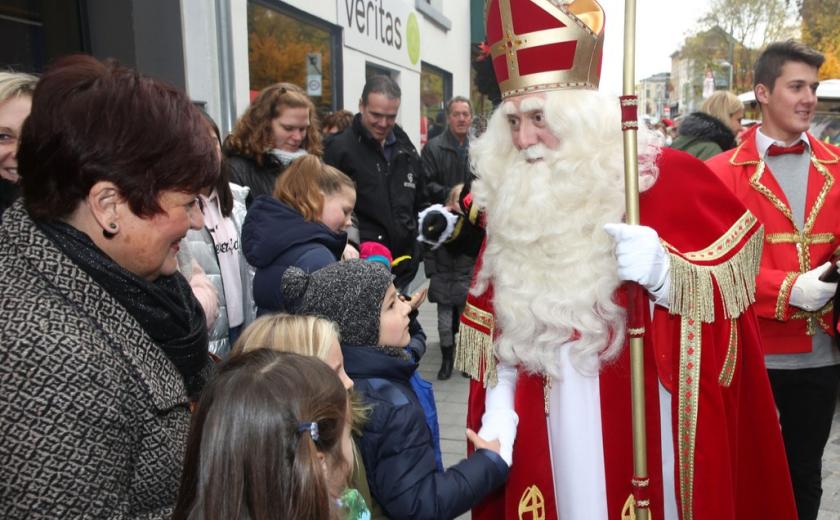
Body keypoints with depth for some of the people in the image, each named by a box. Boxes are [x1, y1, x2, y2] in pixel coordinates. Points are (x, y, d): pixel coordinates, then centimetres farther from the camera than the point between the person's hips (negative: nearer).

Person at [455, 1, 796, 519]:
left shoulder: (662, 178, -10)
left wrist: (662, 270, -25)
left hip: (643, 430, -3)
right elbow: (503, 332, 7)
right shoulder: (509, 200, 1)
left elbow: (729, 288, -6)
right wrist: (496, 411, -1)